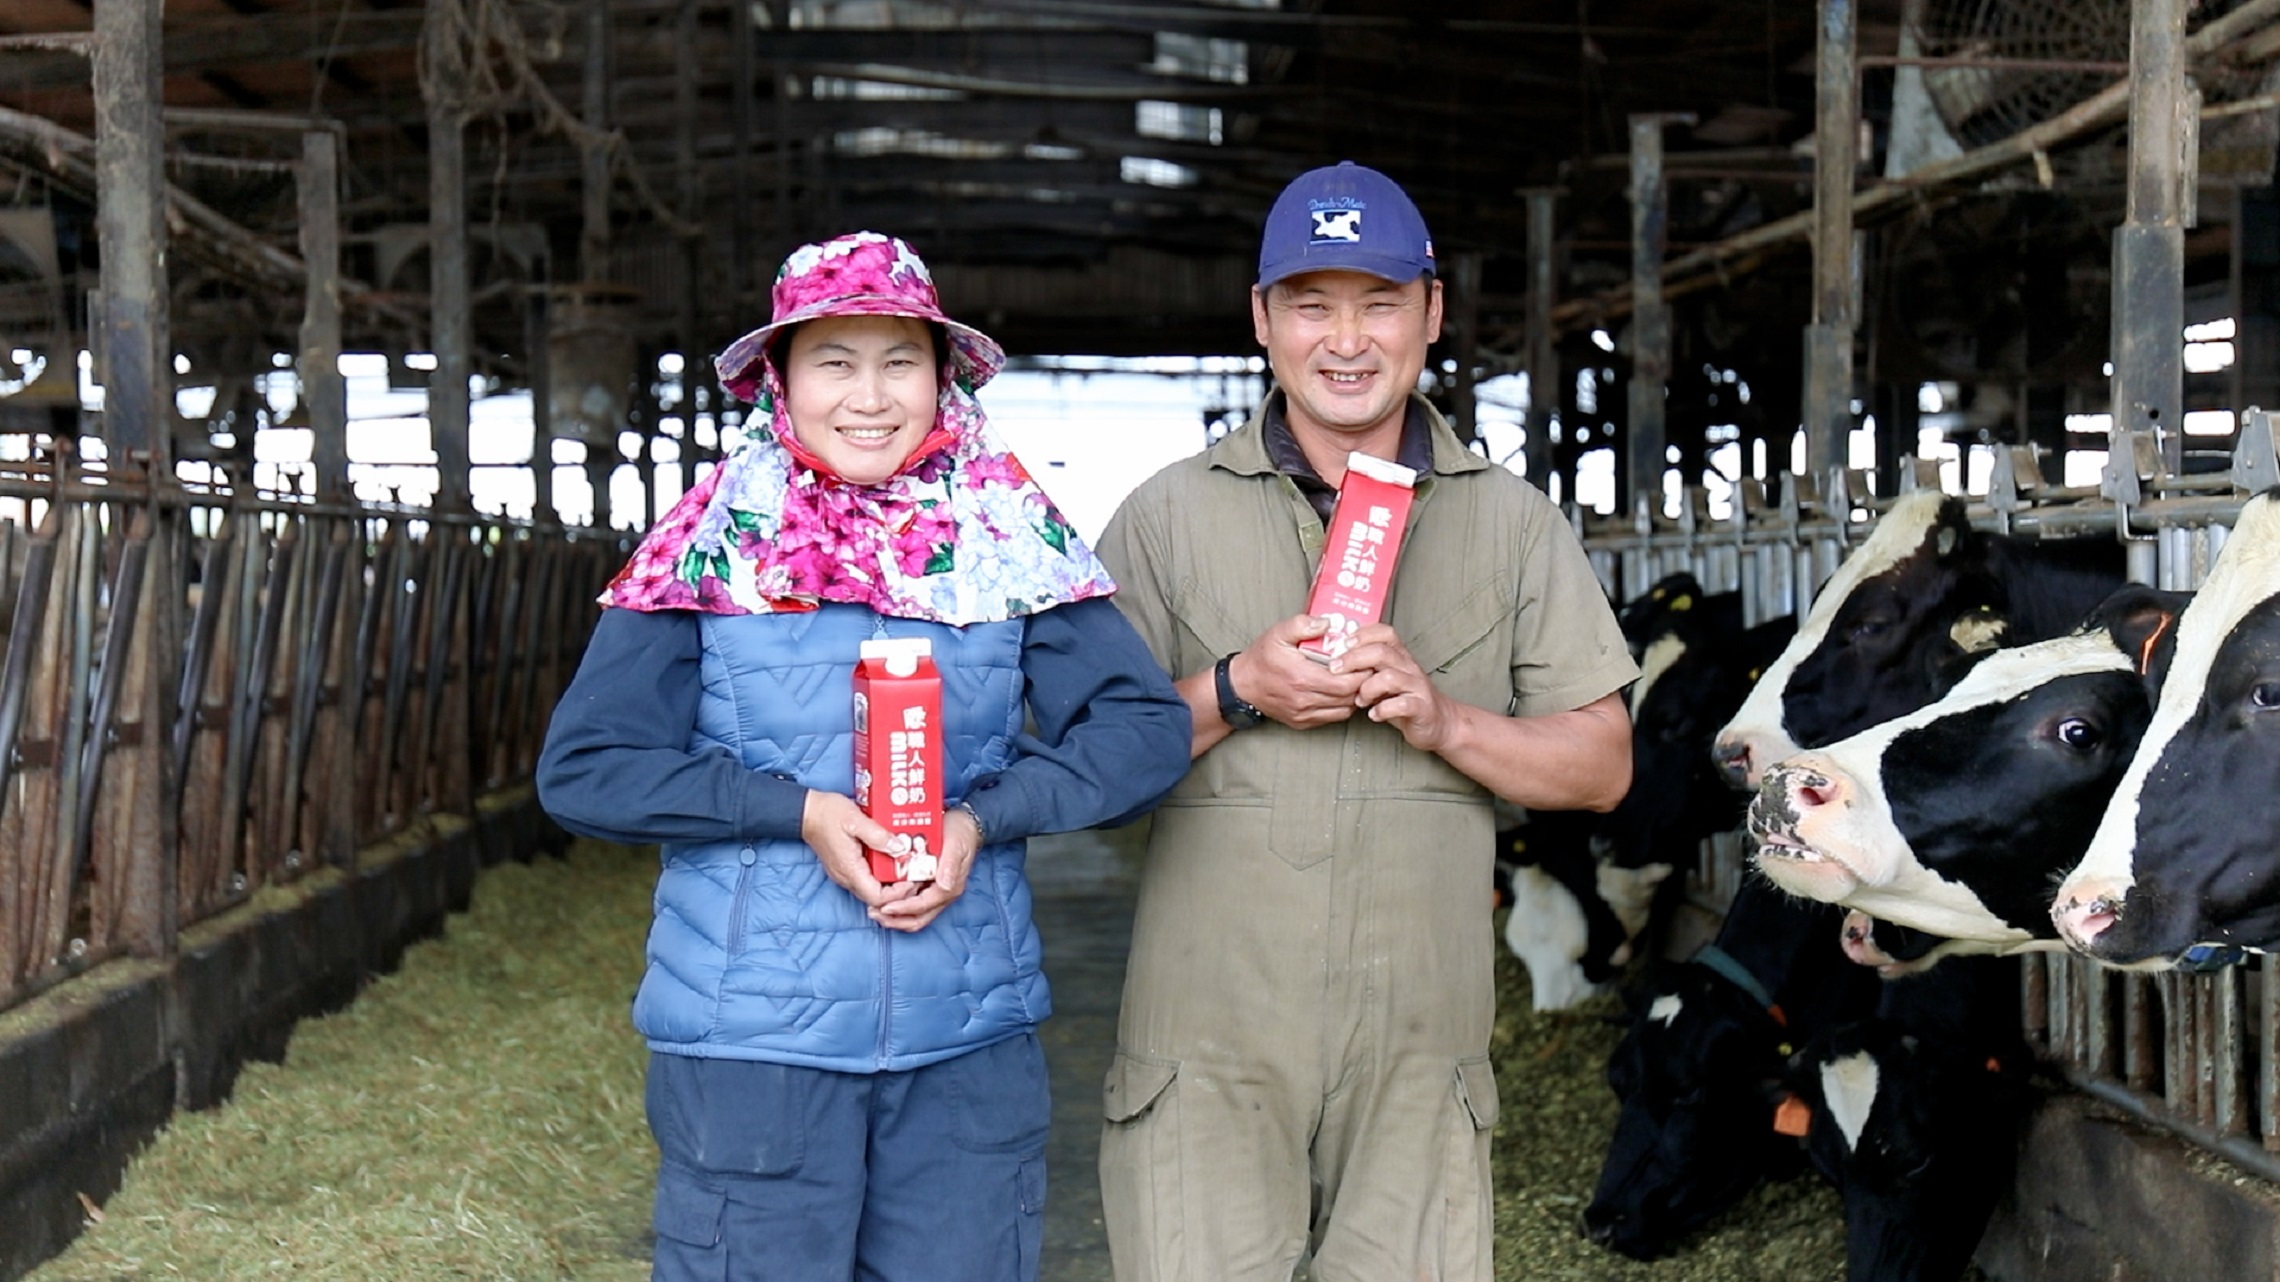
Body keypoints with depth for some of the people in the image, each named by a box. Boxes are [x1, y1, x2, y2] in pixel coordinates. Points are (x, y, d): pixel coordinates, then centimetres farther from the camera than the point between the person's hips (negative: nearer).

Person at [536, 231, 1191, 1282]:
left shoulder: (1011, 542, 3)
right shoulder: (712, 548, -2)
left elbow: (1146, 729, 1)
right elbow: (583, 768, -5)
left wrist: (984, 818, -13)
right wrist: (796, 812, -15)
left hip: (970, 1046, 2)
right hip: (750, 1046, -2)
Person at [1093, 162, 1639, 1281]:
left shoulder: (1513, 525, 10)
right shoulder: (1169, 515, 6)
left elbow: (1602, 764, 8)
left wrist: (1445, 720, -9)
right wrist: (1234, 693, -12)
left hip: (1419, 1053, 1)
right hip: (1205, 1046, -1)